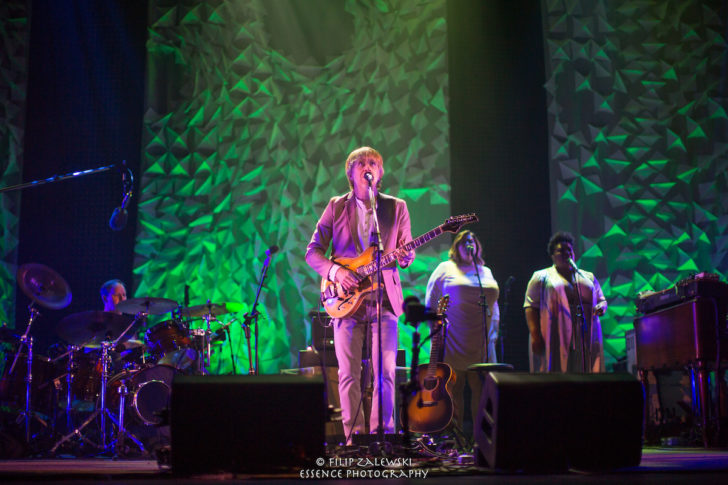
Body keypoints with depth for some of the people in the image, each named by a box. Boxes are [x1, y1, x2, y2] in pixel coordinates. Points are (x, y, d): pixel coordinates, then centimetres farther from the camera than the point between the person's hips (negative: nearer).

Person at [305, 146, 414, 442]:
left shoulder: (396, 207, 11)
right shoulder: (336, 207, 9)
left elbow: (407, 253, 11)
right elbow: (312, 251, 7)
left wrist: (405, 257, -13)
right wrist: (335, 271, -11)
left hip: (384, 299, 0)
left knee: (386, 371, -5)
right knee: (348, 373, 0)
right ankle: (354, 434, 10)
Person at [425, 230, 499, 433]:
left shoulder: (486, 272, 21)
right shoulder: (446, 269, 8)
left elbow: (494, 304, 22)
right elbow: (431, 301, 4)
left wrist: (494, 332, 13)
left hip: (482, 343, 4)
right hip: (454, 343, -4)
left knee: (482, 389, -1)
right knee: (454, 388, -3)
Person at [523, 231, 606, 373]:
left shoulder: (588, 277, 22)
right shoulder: (541, 277, 9)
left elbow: (601, 300, 24)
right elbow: (531, 307, 1)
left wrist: (601, 307, -2)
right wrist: (535, 336, -11)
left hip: (586, 339, 4)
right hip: (554, 340, -4)